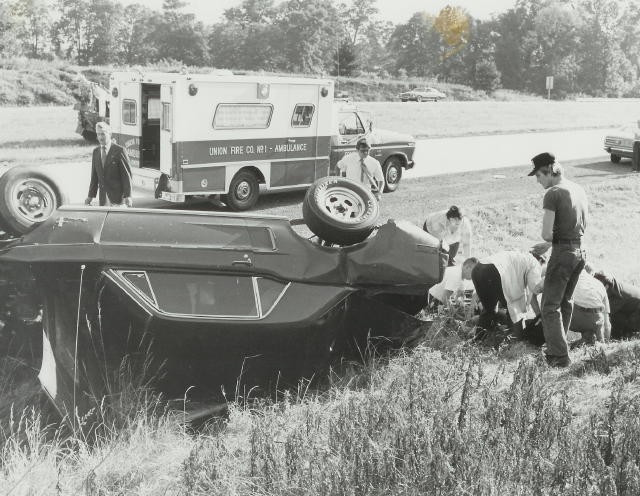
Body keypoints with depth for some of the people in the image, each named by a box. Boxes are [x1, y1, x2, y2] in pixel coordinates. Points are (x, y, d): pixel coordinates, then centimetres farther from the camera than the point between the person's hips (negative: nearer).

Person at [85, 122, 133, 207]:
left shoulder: (119, 151, -6)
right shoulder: (96, 152, 11)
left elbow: (127, 175, -8)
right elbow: (94, 176, 15)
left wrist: (127, 196, -14)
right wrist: (90, 196, 10)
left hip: (117, 197, -5)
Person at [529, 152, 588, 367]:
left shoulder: (553, 194, -16)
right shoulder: (579, 190, 9)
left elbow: (546, 234, -21)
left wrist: (550, 240, 2)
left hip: (563, 252, -8)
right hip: (580, 250, 8)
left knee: (550, 306, 2)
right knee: (566, 301, 21)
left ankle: (560, 355, 3)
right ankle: (557, 344, 33)